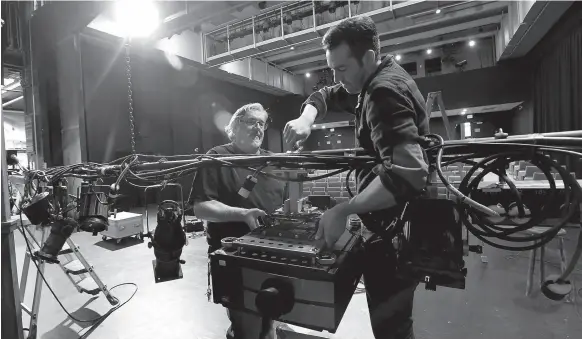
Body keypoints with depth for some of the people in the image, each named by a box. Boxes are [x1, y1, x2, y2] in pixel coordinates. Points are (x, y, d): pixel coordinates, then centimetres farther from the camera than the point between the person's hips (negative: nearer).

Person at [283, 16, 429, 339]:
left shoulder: (385, 91, -23)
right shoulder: (376, 80, 10)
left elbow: (407, 173, -36)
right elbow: (324, 96, 17)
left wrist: (343, 210, -32)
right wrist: (306, 119, -4)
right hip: (393, 222, 10)